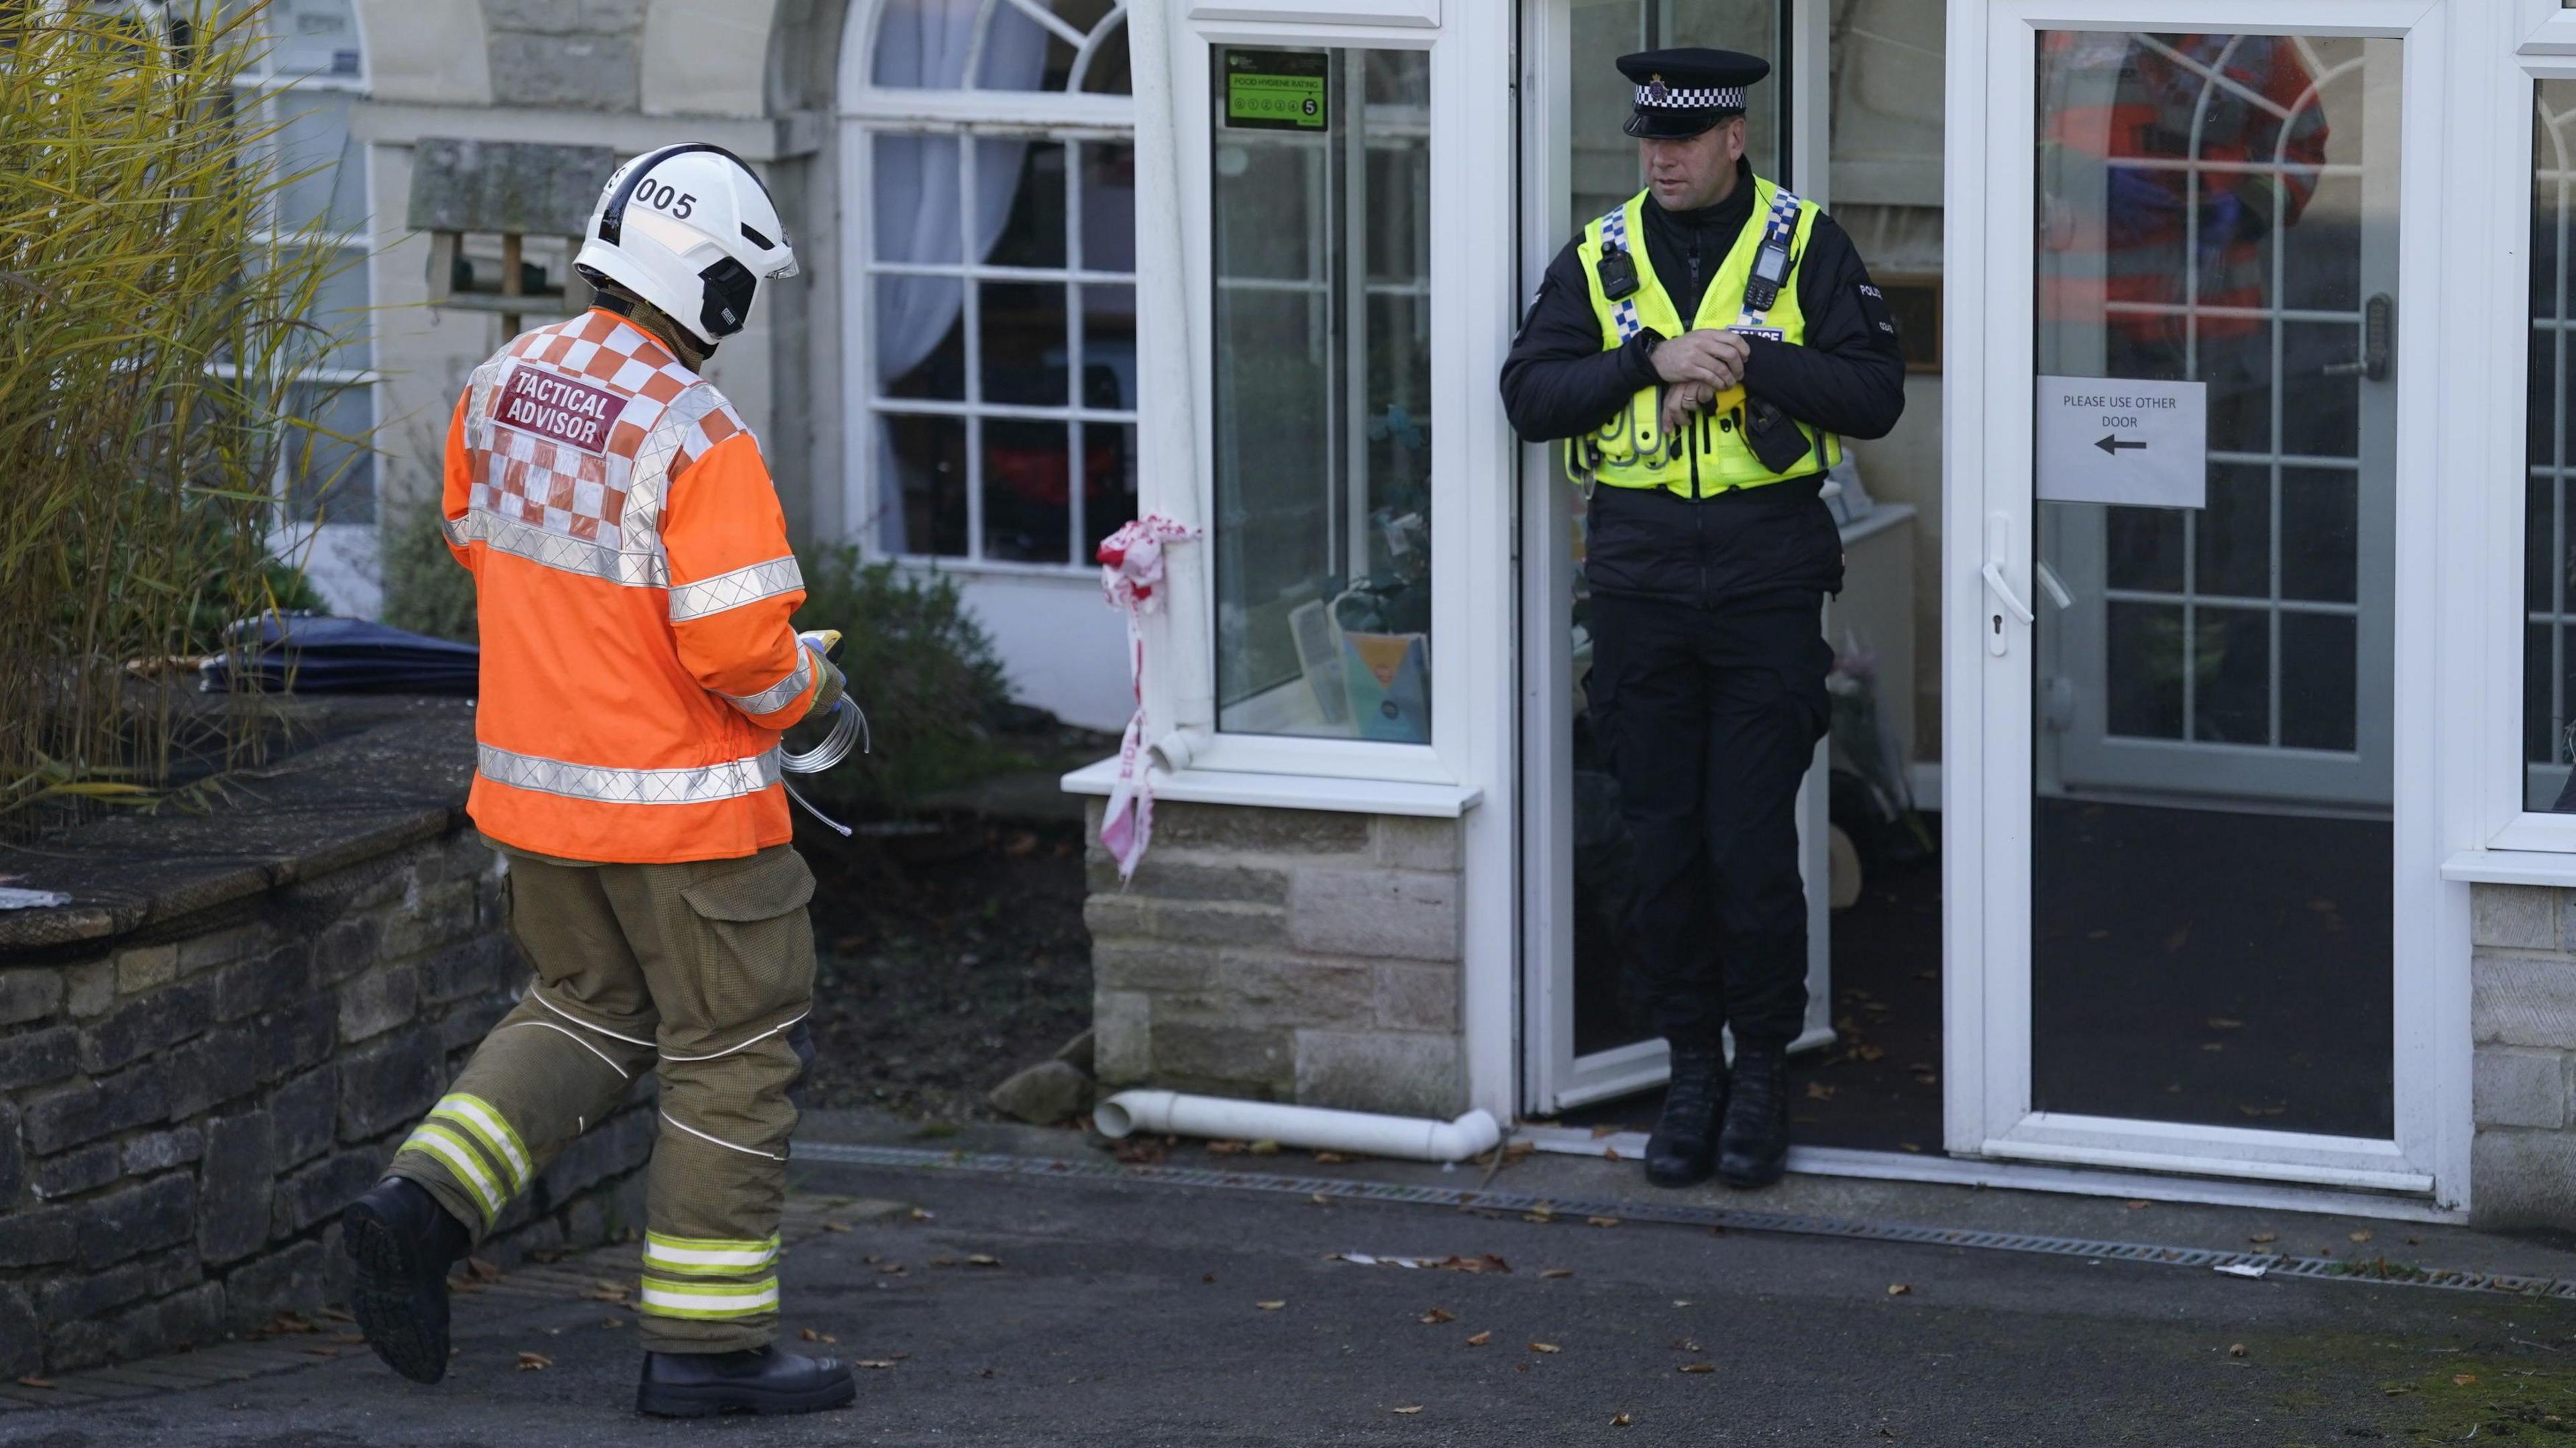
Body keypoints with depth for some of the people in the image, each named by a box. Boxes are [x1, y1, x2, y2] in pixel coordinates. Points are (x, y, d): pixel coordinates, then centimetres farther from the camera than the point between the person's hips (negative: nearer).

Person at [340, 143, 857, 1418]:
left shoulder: (500, 389, 0)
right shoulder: (698, 440, -24)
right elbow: (736, 649, -25)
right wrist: (801, 686, -3)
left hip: (529, 777, 7)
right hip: (679, 803, -7)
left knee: (586, 1010, 24)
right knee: (732, 1057, 8)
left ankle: (422, 1205, 7)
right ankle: (704, 1342, 13)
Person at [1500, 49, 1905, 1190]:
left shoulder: (1804, 247, 2)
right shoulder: (1600, 259, 8)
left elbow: (1875, 394, -5)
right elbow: (1529, 393, -1)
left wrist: (1747, 361, -16)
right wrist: (1655, 360, -13)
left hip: (1767, 579, -3)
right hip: (1640, 574, 3)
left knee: (1752, 843, -3)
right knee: (1662, 841, 5)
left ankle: (1762, 1072, 10)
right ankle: (1692, 1066, 17)